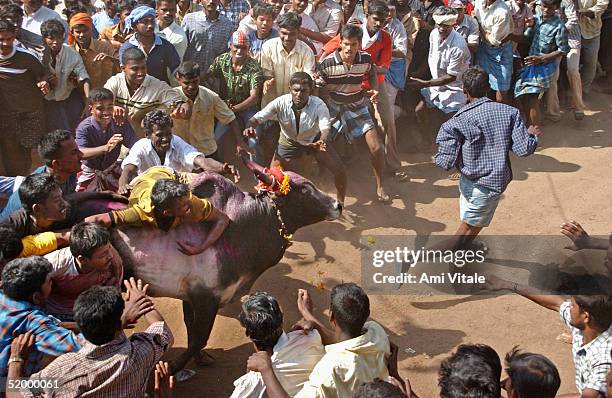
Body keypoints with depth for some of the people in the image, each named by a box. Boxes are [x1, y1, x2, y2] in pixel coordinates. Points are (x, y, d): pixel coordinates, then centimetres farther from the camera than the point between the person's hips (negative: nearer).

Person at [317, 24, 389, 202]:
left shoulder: (365, 59, -12)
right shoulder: (328, 63, -20)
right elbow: (319, 87, -7)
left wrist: (375, 89, -5)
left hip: (358, 107, 1)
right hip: (334, 108, -1)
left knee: (375, 148, -7)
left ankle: (380, 187, 11)